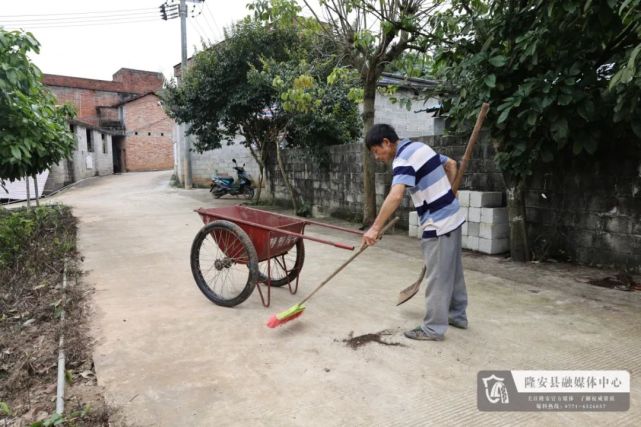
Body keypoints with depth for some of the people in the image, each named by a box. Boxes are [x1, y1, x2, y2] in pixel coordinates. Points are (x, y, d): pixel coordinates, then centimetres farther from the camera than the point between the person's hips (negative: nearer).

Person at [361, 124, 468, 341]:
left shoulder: (403, 158, -19)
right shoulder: (419, 146, 10)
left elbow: (396, 196, -35)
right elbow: (451, 164, 22)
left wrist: (375, 228, -35)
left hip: (438, 224, -10)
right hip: (452, 216, 10)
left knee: (437, 277, 0)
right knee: (453, 271, 20)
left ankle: (433, 328, 11)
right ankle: (457, 315, 34)